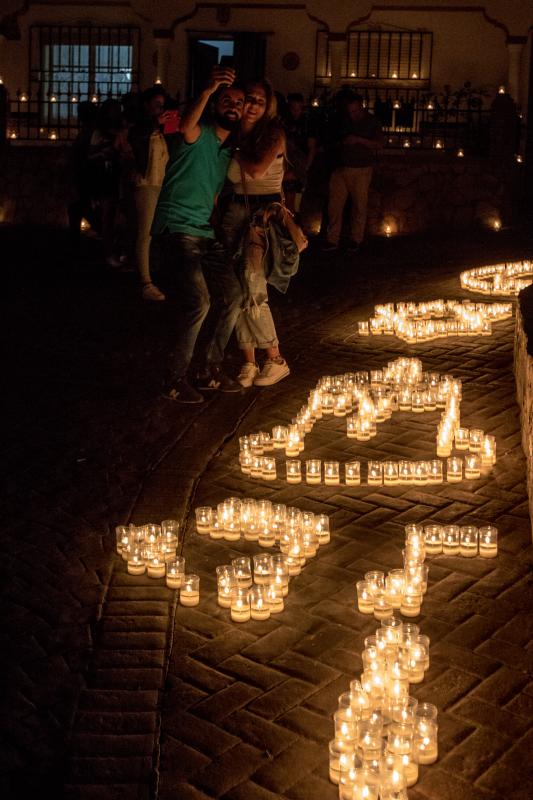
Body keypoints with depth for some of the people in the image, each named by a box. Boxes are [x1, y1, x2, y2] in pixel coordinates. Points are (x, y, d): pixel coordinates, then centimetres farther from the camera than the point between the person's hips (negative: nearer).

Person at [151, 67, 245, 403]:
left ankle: (211, 369, 19)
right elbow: (187, 127, -31)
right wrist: (209, 89, -44)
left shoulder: (230, 151, 19)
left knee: (233, 296, 5)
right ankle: (177, 378, -8)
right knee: (199, 301, -21)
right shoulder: (200, 136, -5)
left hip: (206, 233, 9)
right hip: (177, 229, -8)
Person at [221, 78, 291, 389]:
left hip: (266, 213, -6)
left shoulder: (274, 133, -4)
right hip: (236, 212, 6)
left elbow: (258, 169, -18)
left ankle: (277, 360, 4)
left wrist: (237, 149, -6)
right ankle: (249, 363, 12)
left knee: (253, 292, -12)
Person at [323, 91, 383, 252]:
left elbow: (379, 144, -5)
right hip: (340, 169, 3)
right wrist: (341, 143, -3)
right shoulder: (340, 120, 9)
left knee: (359, 205, 0)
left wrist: (359, 140, -16)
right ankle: (332, 240, 5)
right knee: (334, 205, -2)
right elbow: (333, 141, 19)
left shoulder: (371, 121, 0)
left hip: (361, 170, -3)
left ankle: (356, 239, 12)